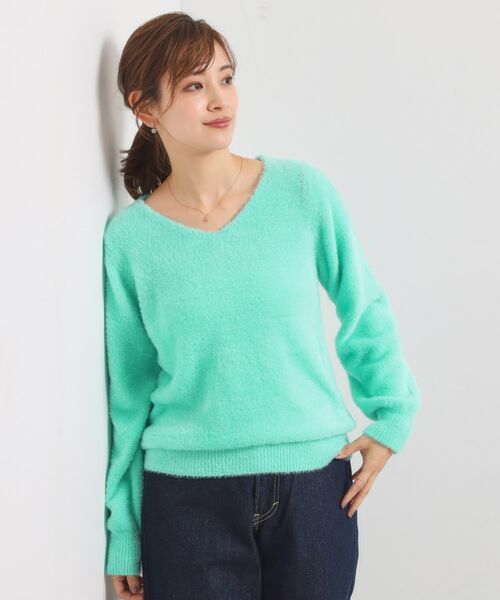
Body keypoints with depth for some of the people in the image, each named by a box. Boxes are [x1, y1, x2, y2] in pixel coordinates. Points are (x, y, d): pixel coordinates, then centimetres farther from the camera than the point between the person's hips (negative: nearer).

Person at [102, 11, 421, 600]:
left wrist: (392, 417, 4)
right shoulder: (128, 238, -5)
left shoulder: (302, 191, -5)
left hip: (314, 483, 1)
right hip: (187, 496, 0)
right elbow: (127, 393, 2)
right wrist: (122, 538, 5)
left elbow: (365, 311, 9)